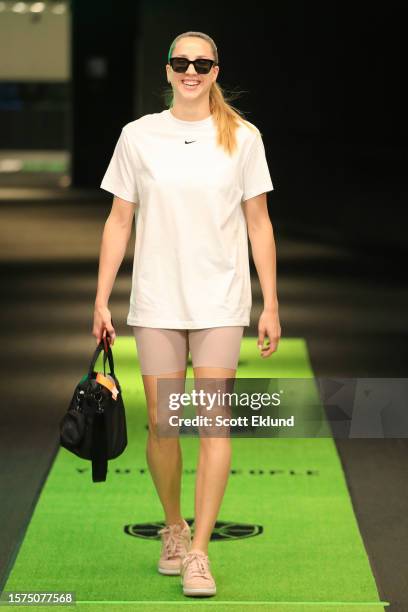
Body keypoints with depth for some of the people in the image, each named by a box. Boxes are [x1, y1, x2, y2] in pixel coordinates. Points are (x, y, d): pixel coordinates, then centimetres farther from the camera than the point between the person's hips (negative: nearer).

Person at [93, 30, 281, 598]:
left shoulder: (242, 137, 2)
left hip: (220, 300, -1)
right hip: (156, 301, 1)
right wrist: (102, 299, 2)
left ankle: (198, 552, -3)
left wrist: (270, 305, 0)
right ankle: (174, 527, 26)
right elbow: (119, 220, 6)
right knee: (161, 423, 3)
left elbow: (258, 224, 4)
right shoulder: (138, 136, 3)